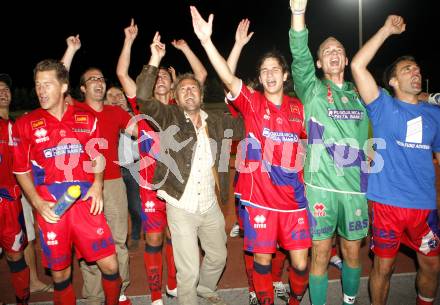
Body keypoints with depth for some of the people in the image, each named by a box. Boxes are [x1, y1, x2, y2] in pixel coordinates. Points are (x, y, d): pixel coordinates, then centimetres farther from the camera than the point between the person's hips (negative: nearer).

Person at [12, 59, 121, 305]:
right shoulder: (25, 124, 3)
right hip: (51, 208, 0)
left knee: (110, 266, 1)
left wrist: (97, 184, -1)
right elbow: (21, 170, 8)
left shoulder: (87, 119, 6)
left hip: (86, 202, 1)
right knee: (60, 274, 10)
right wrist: (38, 203, -4)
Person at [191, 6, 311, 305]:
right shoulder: (252, 103, -3)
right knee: (262, 260, 8)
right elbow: (228, 78, -19)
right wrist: (206, 40, -30)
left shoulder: (298, 108, 5)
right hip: (259, 199, -2)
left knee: (300, 263, 8)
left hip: (294, 199, 2)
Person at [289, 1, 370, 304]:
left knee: (353, 251, 15)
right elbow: (300, 57, -15)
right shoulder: (312, 89, 3)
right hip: (322, 185, -3)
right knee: (321, 253, 4)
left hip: (355, 185, 4)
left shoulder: (359, 94, 14)